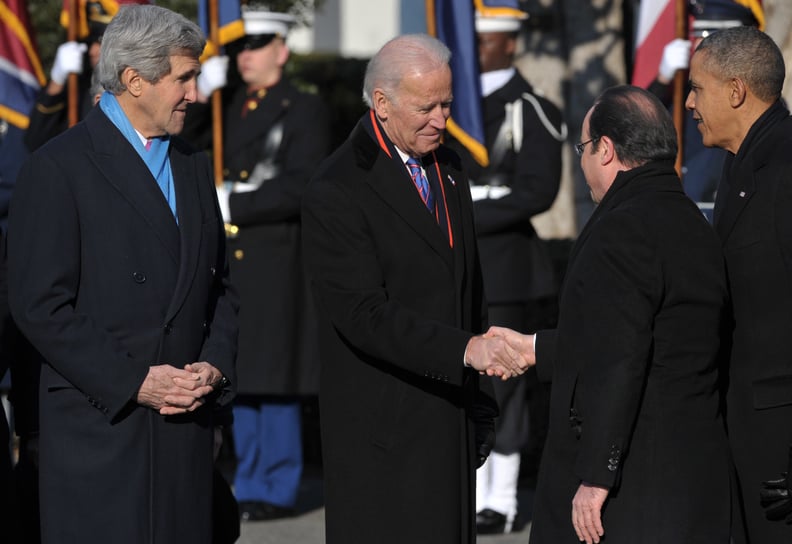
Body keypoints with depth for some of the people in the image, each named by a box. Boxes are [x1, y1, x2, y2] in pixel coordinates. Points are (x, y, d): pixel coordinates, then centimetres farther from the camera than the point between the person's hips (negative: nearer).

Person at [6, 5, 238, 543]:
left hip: (186, 423, 6)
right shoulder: (58, 168, -6)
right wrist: (132, 382, -14)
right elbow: (40, 304, -11)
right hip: (99, 426, -6)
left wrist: (216, 365, 1)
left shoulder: (194, 165, 16)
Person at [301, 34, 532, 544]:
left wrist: (480, 402, 17)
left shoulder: (448, 167, 12)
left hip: (451, 420, 7)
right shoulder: (337, 192, -13)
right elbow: (364, 316, -21)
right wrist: (466, 348, -30)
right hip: (384, 428, -7)